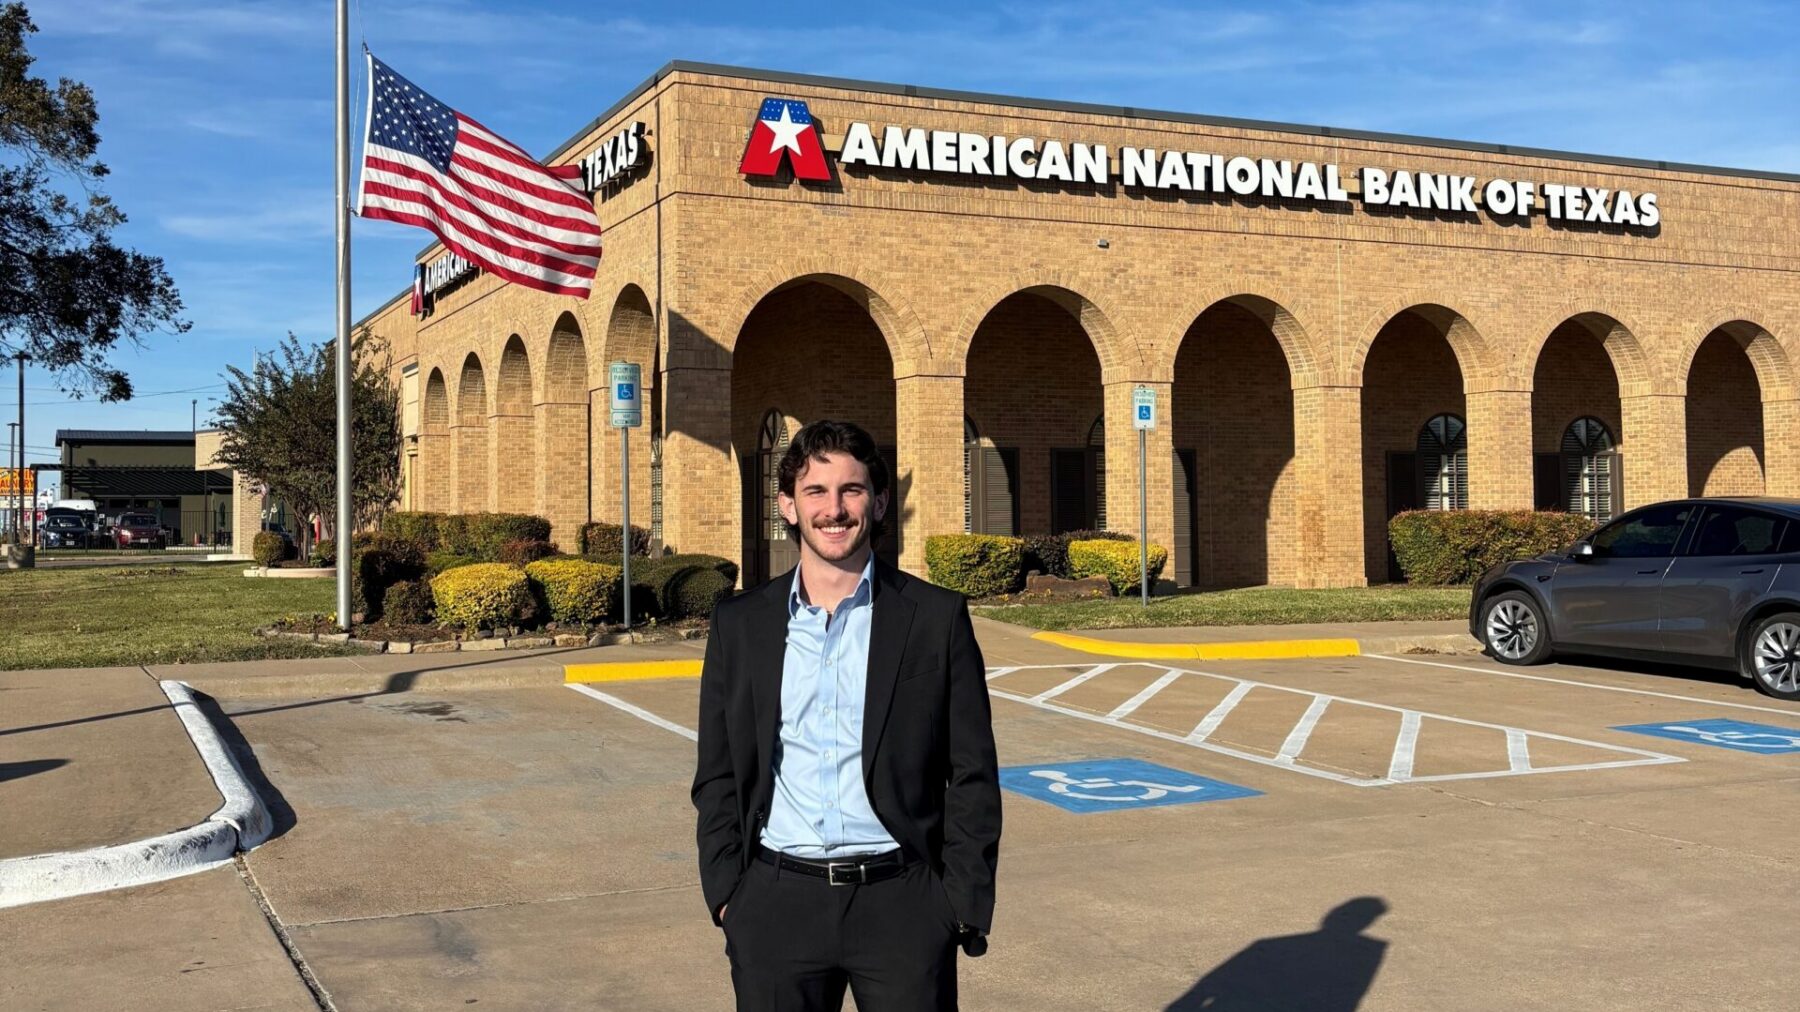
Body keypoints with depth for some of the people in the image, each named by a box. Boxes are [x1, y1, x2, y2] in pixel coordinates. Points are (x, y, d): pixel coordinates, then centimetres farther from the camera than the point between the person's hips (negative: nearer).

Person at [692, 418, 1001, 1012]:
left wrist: (964, 906, -3)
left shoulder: (937, 617, 0)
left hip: (901, 902, -1)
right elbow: (718, 775, 9)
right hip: (777, 906, 2)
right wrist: (725, 892, 1)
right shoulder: (740, 623, 6)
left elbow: (972, 777, 1)